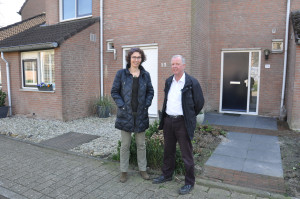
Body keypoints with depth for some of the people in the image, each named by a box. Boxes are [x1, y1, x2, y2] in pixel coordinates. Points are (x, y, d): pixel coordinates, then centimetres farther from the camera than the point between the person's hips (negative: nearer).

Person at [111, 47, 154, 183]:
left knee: (141, 144, 13)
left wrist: (146, 105, -3)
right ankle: (123, 171, 25)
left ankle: (142, 169, 30)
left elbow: (150, 92, 10)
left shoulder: (145, 75, 4)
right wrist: (122, 105, -12)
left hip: (141, 114, 2)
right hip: (126, 114, -2)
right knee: (125, 145, 8)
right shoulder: (121, 73, -3)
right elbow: (114, 92, -2)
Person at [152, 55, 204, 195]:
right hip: (168, 121, 6)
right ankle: (167, 175, 37)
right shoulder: (168, 81, 9)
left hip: (182, 123, -6)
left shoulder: (192, 82, -10)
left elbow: (199, 103, -2)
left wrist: (189, 117, 7)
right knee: (168, 151, 19)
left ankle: (189, 182, 21)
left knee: (186, 154, 4)